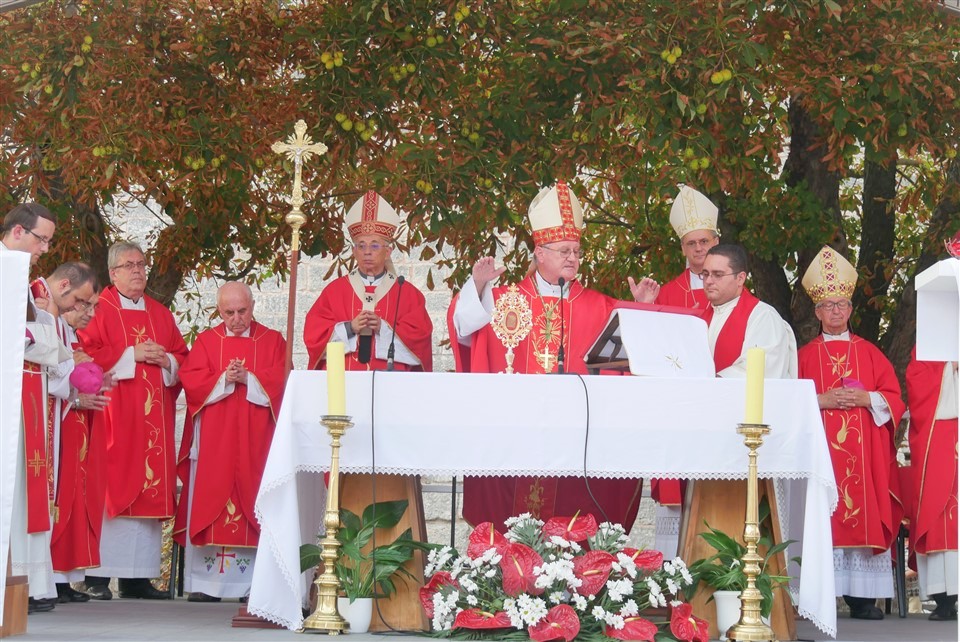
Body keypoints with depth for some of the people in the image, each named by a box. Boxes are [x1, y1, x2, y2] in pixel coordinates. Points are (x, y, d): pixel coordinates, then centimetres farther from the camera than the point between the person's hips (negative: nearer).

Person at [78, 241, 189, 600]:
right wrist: (131, 355, -12)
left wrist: (165, 360, -3)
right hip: (113, 415, -5)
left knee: (150, 489, 1)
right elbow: (86, 354, -9)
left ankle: (137, 577, 4)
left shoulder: (161, 315, 19)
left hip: (153, 418, 6)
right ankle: (98, 576, -10)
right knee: (109, 488, -10)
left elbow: (183, 359, 18)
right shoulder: (100, 310, 2)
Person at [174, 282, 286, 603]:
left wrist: (248, 379, -15)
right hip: (213, 441, 0)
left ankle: (254, 582, -2)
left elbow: (281, 381, -3)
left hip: (256, 441, 0)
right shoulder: (206, 341, 11)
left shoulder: (273, 341, 10)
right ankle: (206, 584, -2)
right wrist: (224, 380, -15)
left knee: (252, 505, -3)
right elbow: (191, 380, -1)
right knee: (209, 503, -3)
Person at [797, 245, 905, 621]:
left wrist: (865, 399, -9)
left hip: (863, 449, 1)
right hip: (820, 448, -1)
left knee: (863, 513, -6)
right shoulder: (806, 355, 11)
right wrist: (823, 400, -10)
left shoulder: (869, 353, 14)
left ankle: (862, 597, -5)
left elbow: (893, 399, 8)